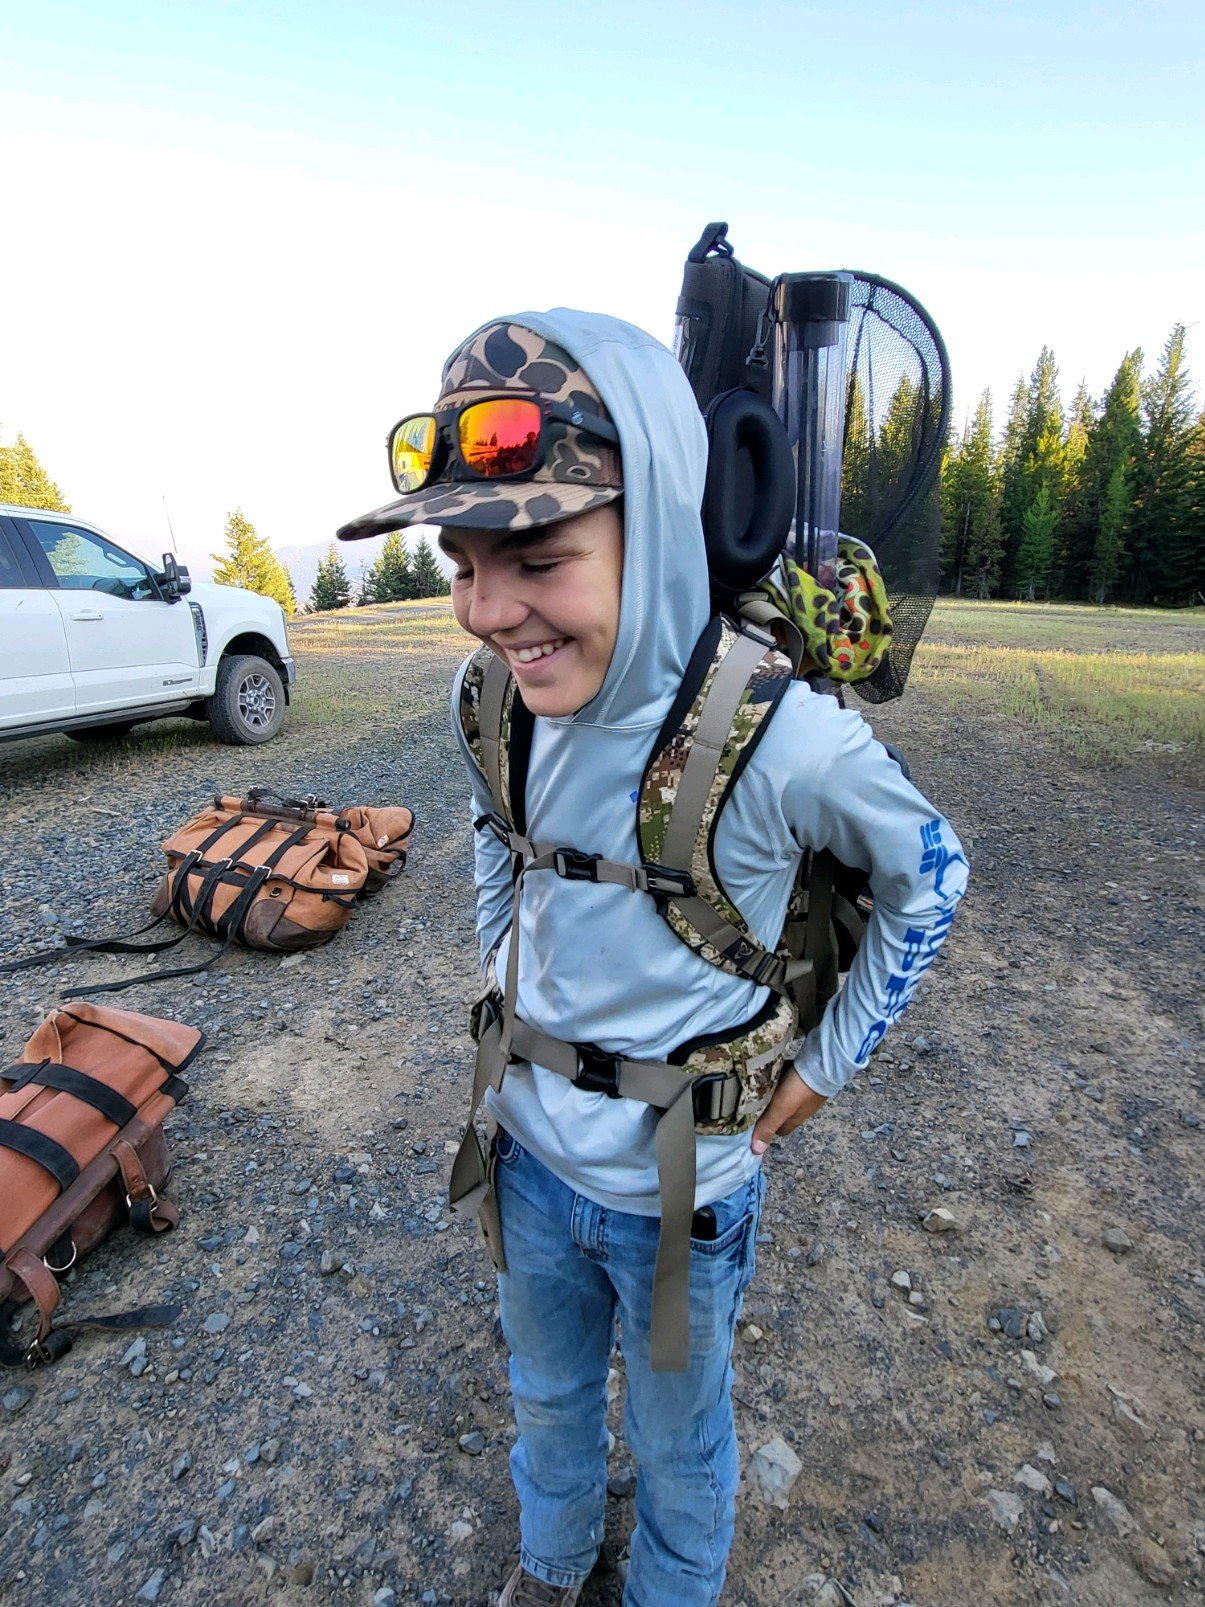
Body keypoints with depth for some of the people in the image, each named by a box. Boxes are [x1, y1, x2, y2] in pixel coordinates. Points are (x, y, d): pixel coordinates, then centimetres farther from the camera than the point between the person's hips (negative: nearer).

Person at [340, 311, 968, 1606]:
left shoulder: (782, 738, -30)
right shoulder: (488, 698, -15)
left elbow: (930, 880, -11)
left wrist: (829, 1064, -6)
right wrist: (502, 968, 5)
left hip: (681, 1186, -4)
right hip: (528, 1153, 5)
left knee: (677, 1440, 27)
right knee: (546, 1397, 32)